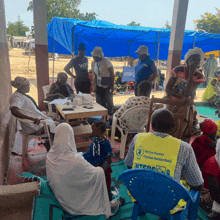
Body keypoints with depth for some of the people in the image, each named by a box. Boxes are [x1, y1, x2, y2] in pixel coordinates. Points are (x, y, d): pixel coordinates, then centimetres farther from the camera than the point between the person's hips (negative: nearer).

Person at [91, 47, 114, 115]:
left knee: (109, 102, 0)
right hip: (99, 86, 5)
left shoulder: (106, 61, -12)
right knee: (100, 103, 9)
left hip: (107, 86, -5)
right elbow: (94, 75, 11)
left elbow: (112, 74, -10)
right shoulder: (93, 62, 5)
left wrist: (112, 86, -13)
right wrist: (94, 85, 1)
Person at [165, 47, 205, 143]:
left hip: (185, 105, 1)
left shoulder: (198, 76, -2)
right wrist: (183, 97, -23)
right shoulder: (178, 70, -3)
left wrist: (191, 74, -20)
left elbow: (188, 93, -17)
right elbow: (167, 89, -10)